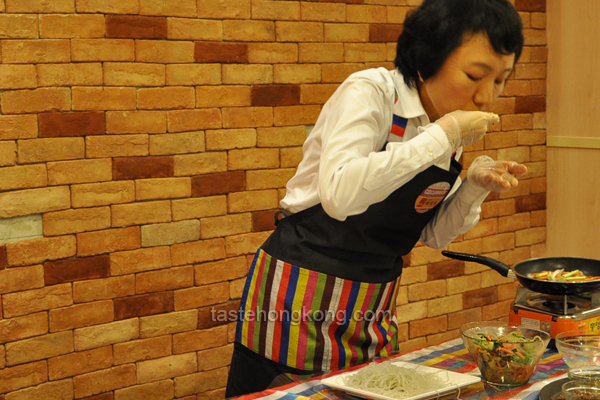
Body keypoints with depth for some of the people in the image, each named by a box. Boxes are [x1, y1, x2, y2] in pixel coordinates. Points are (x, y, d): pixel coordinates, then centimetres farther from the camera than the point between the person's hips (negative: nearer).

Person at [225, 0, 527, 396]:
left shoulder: (452, 130, 3)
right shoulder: (371, 92, -17)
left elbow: (432, 234, 11)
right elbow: (338, 194, -35)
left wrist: (475, 186, -7)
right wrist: (440, 137, -29)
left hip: (373, 310, 7)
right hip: (300, 302, -6)